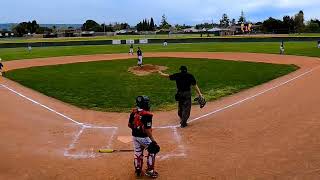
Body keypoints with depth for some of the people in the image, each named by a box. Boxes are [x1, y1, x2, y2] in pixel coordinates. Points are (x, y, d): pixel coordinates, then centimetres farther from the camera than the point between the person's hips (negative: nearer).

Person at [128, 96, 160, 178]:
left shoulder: (134, 112, -1)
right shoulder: (147, 114, -22)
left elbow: (129, 125, 7)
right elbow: (147, 129, -23)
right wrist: (153, 140, -18)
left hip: (134, 136, 6)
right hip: (143, 137, -6)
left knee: (138, 152, 19)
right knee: (152, 150, 12)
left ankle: (138, 170, 30)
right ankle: (149, 171, 16)